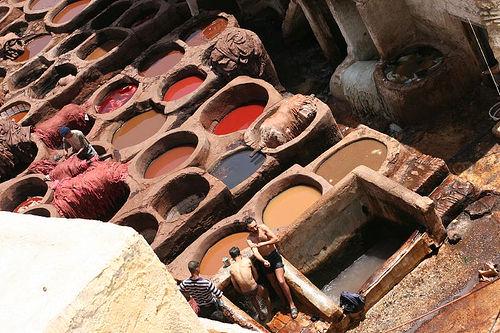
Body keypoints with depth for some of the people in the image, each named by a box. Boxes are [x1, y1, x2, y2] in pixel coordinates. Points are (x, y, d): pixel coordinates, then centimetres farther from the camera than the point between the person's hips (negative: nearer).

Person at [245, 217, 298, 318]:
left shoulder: (263, 228, -12)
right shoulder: (249, 239, -12)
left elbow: (275, 239, -16)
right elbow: (255, 252, -26)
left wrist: (262, 244, -25)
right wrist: (264, 261, -45)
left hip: (274, 255, -2)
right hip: (265, 260, 2)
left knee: (281, 281, -13)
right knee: (274, 284, 11)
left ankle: (292, 304, -2)